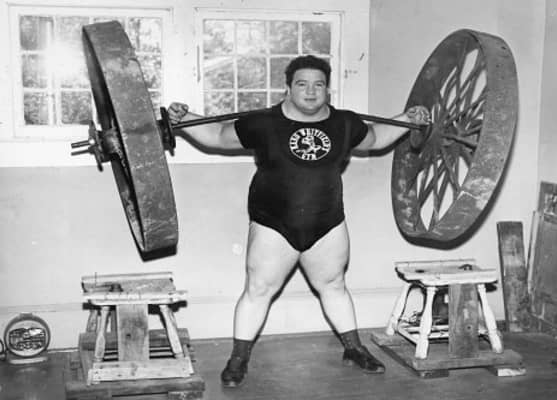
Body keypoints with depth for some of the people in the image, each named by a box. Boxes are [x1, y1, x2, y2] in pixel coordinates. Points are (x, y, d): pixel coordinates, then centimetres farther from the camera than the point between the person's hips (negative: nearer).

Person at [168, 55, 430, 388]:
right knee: (258, 290, 1)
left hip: (328, 225, 3)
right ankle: (239, 359, 14)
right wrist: (183, 120, -12)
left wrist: (406, 120, 11)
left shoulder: (344, 124, 1)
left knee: (334, 286, 17)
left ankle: (354, 349, 32)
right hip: (274, 225, -3)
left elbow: (374, 138, 20)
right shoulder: (263, 124, -10)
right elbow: (218, 136, 0)